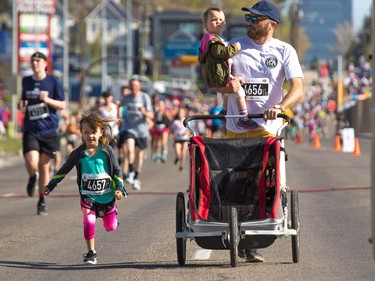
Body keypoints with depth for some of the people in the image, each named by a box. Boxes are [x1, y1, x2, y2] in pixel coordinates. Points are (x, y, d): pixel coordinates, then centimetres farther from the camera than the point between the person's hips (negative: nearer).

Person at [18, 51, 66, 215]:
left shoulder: (53, 82, -1)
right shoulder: (26, 81, 8)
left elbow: (63, 105, -1)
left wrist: (47, 99, -17)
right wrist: (21, 105, 0)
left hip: (48, 130, -1)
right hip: (30, 130, 1)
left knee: (44, 166, 5)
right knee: (32, 162, -20)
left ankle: (42, 202, 19)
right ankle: (32, 178, 16)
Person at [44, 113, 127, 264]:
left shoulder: (107, 151, -10)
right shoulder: (78, 153, -8)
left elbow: (117, 171, -2)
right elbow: (64, 170, 4)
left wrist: (120, 188, -14)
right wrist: (51, 186, 7)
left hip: (107, 196, 0)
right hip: (88, 196, 0)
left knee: (110, 227, 12)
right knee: (89, 222, -19)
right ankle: (91, 253, -4)